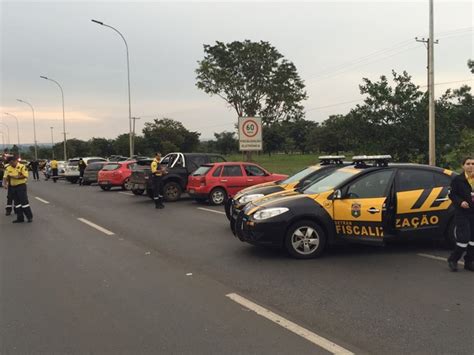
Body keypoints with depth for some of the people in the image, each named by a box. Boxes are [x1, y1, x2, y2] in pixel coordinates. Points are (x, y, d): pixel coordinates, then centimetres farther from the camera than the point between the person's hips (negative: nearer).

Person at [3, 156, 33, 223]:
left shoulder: (22, 167, -9)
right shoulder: (8, 168, 8)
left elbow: (25, 176, -15)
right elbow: (7, 177, 11)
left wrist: (17, 177, -23)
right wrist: (8, 176, -11)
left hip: (21, 186, -6)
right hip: (13, 187, 6)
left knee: (24, 201, -7)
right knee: (17, 203, 9)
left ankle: (30, 217, 2)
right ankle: (20, 218, 15)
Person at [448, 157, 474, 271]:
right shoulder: (458, 179, -4)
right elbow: (452, 194, -5)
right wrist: (460, 202, -21)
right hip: (462, 213, -5)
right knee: (464, 238, -9)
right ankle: (453, 259, 11)